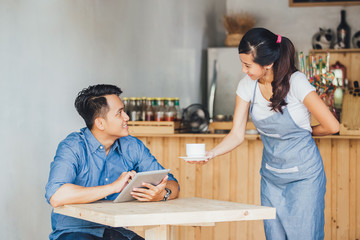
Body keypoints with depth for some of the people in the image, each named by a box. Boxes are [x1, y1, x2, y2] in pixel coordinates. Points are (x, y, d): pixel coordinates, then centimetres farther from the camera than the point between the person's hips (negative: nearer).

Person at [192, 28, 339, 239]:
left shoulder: (296, 82, -20)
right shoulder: (247, 86, -5)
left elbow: (332, 126, -14)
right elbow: (237, 134, -4)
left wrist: (305, 132, 3)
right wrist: (211, 154, -21)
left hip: (304, 176, -5)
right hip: (271, 176, 5)